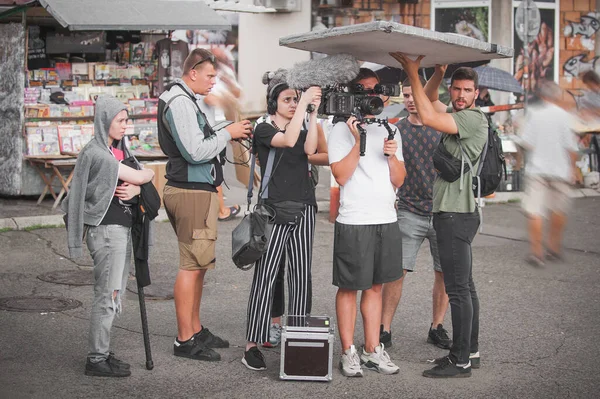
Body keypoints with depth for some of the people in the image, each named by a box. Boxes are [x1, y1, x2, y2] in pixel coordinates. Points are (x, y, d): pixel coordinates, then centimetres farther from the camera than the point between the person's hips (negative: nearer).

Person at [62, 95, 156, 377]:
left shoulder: (117, 150, 14)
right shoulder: (96, 153, -14)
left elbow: (137, 184, 12)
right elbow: (137, 177, -16)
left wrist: (134, 190, -11)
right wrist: (149, 173, 6)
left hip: (122, 228, 9)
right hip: (106, 229, -9)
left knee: (116, 294, 11)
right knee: (107, 295, -7)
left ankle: (101, 351, 19)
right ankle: (96, 359, 0)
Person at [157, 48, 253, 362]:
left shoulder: (182, 100, 18)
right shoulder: (180, 103, -15)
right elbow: (195, 152, -22)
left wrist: (228, 135, 10)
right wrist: (227, 133, -11)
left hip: (192, 189, 11)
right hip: (193, 192, -11)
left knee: (196, 263, 17)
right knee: (192, 265, -7)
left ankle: (195, 330, 26)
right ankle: (185, 340, -2)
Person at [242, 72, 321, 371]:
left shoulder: (301, 129, 16)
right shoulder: (264, 130, 1)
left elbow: (309, 149, -5)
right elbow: (287, 140, -19)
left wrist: (313, 113, -10)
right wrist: (304, 103, -18)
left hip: (303, 210, 5)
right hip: (274, 211, -5)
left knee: (301, 276, 3)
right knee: (265, 276, -7)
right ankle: (252, 345, -5)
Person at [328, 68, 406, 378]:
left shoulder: (390, 131, 13)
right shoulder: (341, 130, -1)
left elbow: (398, 181, 10)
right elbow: (341, 176, -11)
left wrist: (392, 155, -8)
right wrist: (358, 141, -16)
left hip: (386, 220, 5)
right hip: (353, 222, -5)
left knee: (375, 286, 10)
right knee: (349, 288, 1)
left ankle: (372, 350, 17)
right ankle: (348, 353, 8)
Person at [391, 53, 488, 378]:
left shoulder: (474, 118, -13)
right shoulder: (456, 118, 16)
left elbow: (428, 117, -23)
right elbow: (432, 101, 30)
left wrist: (413, 74, -17)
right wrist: (437, 74, 12)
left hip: (456, 214, -11)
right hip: (453, 212, 11)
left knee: (458, 288, -9)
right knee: (464, 287, 14)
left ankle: (460, 361, -7)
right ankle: (470, 351, 22)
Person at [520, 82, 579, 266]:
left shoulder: (533, 114, -3)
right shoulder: (564, 116, -5)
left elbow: (526, 142, -6)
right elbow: (571, 146, -5)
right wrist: (573, 168, 6)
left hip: (537, 169, -1)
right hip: (560, 169, 1)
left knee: (534, 211, 0)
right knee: (558, 211, 15)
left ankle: (536, 252, -6)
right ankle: (554, 249, 25)